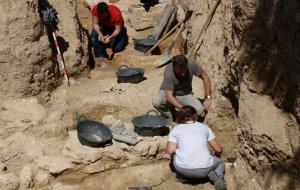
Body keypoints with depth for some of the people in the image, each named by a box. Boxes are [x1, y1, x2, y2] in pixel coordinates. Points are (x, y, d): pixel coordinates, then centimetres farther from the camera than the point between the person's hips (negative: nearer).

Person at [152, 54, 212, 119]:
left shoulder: (191, 65, -23)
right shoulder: (169, 73, -32)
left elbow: (205, 77, -8)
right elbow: (169, 96, -36)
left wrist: (208, 98, -12)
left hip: (185, 94, 2)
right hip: (168, 93, -2)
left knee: (200, 111, -24)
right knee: (156, 101, -35)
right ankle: (172, 118, -6)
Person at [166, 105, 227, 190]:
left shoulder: (176, 129, 12)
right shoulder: (204, 127, 16)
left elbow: (171, 151, -1)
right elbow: (218, 150, 15)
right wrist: (216, 157, 38)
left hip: (183, 169, 0)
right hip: (204, 169, 0)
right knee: (220, 162, 32)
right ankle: (217, 177, -2)